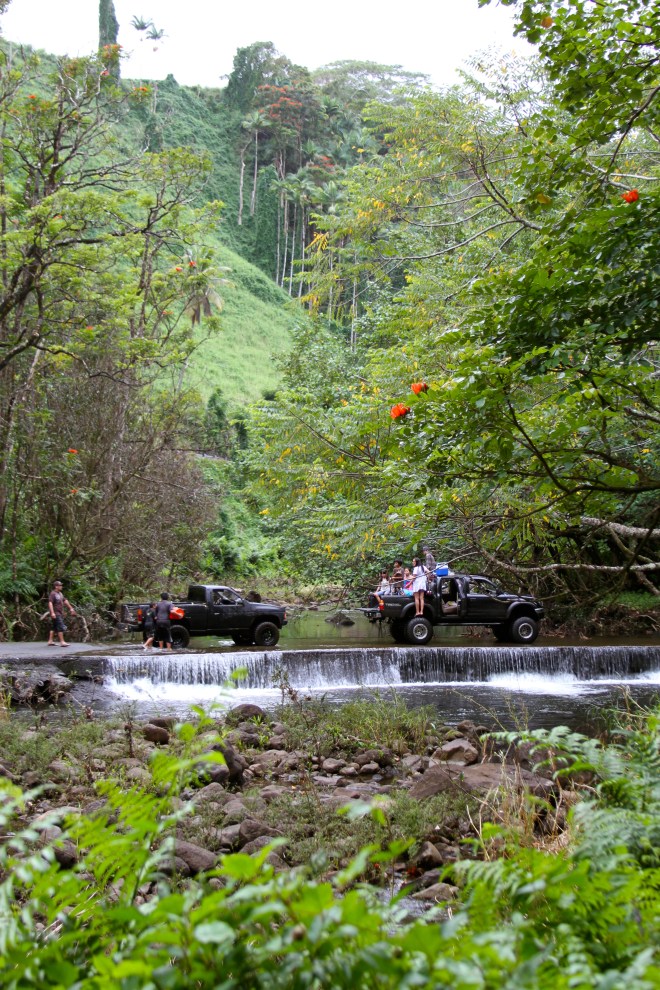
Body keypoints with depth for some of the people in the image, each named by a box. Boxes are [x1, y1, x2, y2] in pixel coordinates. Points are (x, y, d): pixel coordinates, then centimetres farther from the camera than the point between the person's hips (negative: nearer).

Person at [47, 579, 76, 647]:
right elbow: (50, 603, -23)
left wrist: (71, 608, 26)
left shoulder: (60, 594, 16)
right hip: (56, 614, -10)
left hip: (60, 613, 10)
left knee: (55, 627, 12)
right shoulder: (52, 594, -14)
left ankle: (50, 641, 17)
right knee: (61, 627, -11)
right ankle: (62, 642, -10)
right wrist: (52, 613, -32)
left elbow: (65, 601, 25)